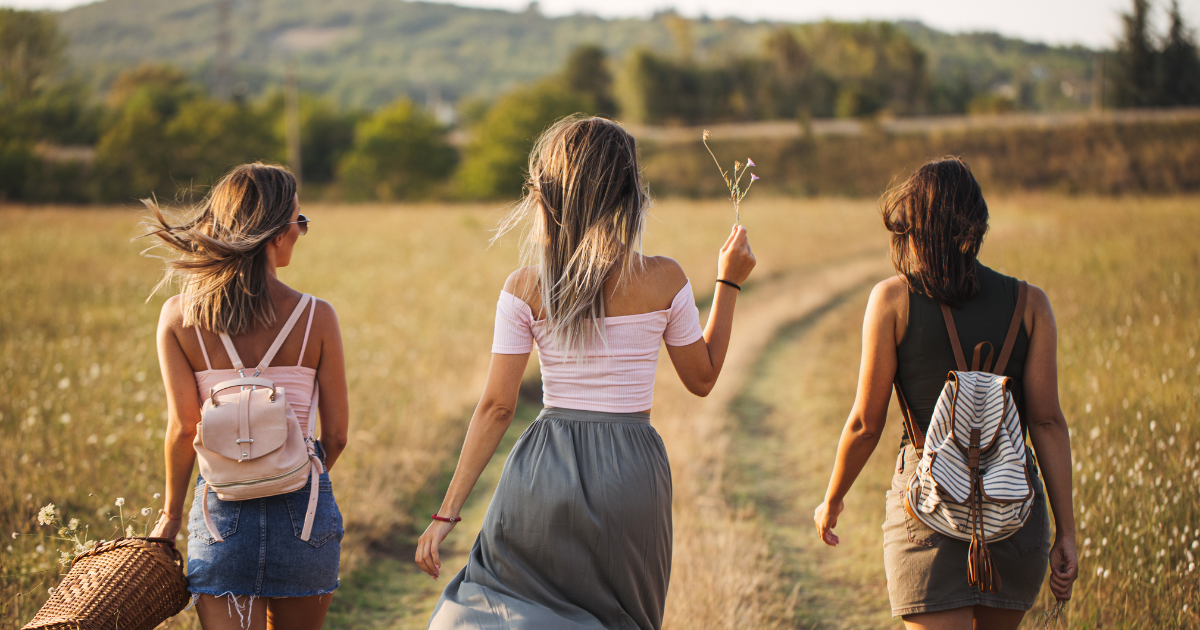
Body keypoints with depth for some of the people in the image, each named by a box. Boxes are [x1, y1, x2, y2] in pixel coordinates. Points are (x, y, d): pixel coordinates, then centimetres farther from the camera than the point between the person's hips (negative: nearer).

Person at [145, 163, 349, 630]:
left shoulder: (179, 317, -4)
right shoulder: (316, 317, -5)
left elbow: (184, 428, -7)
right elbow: (336, 434, -1)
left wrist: (171, 513, 6)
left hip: (222, 512, 0)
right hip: (303, 511, 0)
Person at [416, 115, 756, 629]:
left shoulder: (525, 289, -4)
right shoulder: (663, 279, -6)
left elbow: (496, 408, -5)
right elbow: (702, 379, 8)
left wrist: (447, 512, 0)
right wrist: (728, 283, 16)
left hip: (545, 470, 0)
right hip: (631, 469, 0)